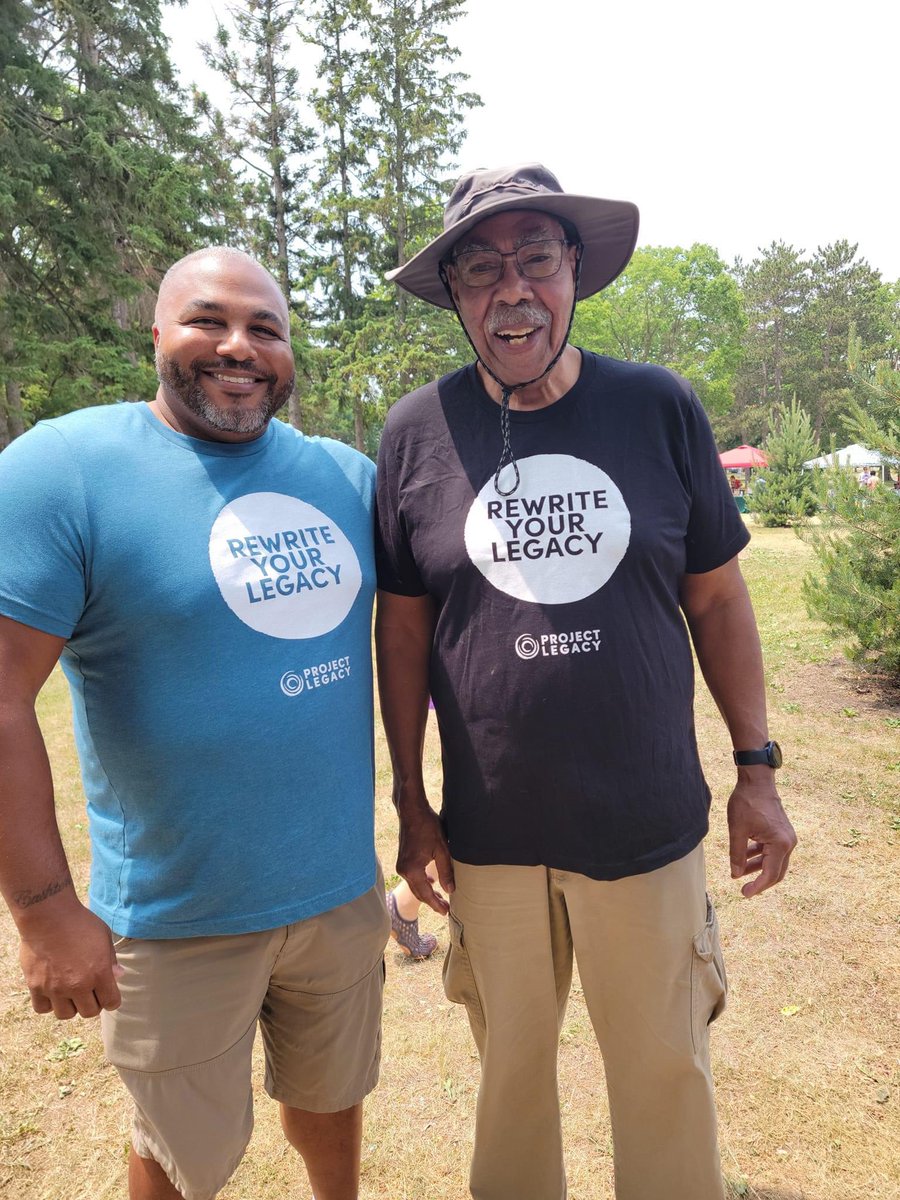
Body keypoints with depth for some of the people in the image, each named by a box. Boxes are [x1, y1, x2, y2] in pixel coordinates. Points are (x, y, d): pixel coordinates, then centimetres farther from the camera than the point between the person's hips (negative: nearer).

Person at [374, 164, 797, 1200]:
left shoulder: (660, 407, -4)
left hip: (650, 827, 0)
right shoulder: (417, 432, -5)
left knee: (666, 1074, 18)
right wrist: (410, 804, 2)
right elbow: (401, 627, 0)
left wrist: (757, 770, 2)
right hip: (489, 836, 1)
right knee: (512, 1066, 21)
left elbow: (717, 597, 2)